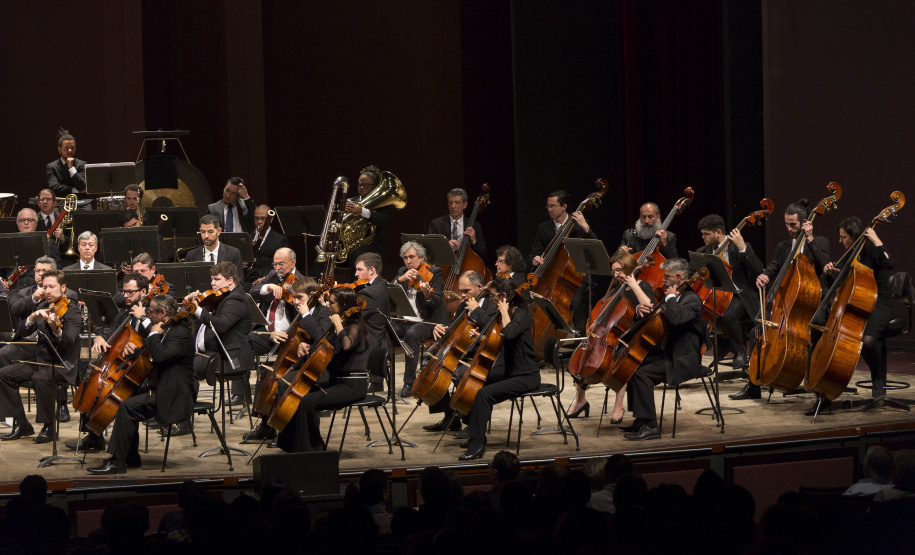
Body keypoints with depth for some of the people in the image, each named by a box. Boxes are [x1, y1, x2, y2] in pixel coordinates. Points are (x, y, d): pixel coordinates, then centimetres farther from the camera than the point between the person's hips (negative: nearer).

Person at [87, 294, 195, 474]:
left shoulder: (181, 334, -17)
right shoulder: (162, 331, 14)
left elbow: (159, 355, -32)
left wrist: (154, 335, -15)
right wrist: (130, 347, -1)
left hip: (173, 396, -11)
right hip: (157, 388, 11)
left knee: (128, 406, -23)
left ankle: (117, 462, -21)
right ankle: (132, 457, 10)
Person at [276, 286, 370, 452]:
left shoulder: (355, 328, -12)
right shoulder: (341, 327, 16)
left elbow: (346, 345, -36)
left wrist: (338, 325, -22)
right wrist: (306, 350, 2)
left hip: (352, 385, -10)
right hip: (335, 381, 10)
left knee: (308, 401, -28)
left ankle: (310, 449, -18)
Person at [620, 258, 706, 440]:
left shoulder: (691, 299, -16)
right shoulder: (674, 297, 14)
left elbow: (676, 318, -35)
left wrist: (671, 297, -19)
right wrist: (642, 308, 0)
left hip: (682, 360, -10)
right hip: (667, 353, 10)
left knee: (641, 374, -24)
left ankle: (650, 426, -22)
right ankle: (641, 420, 11)